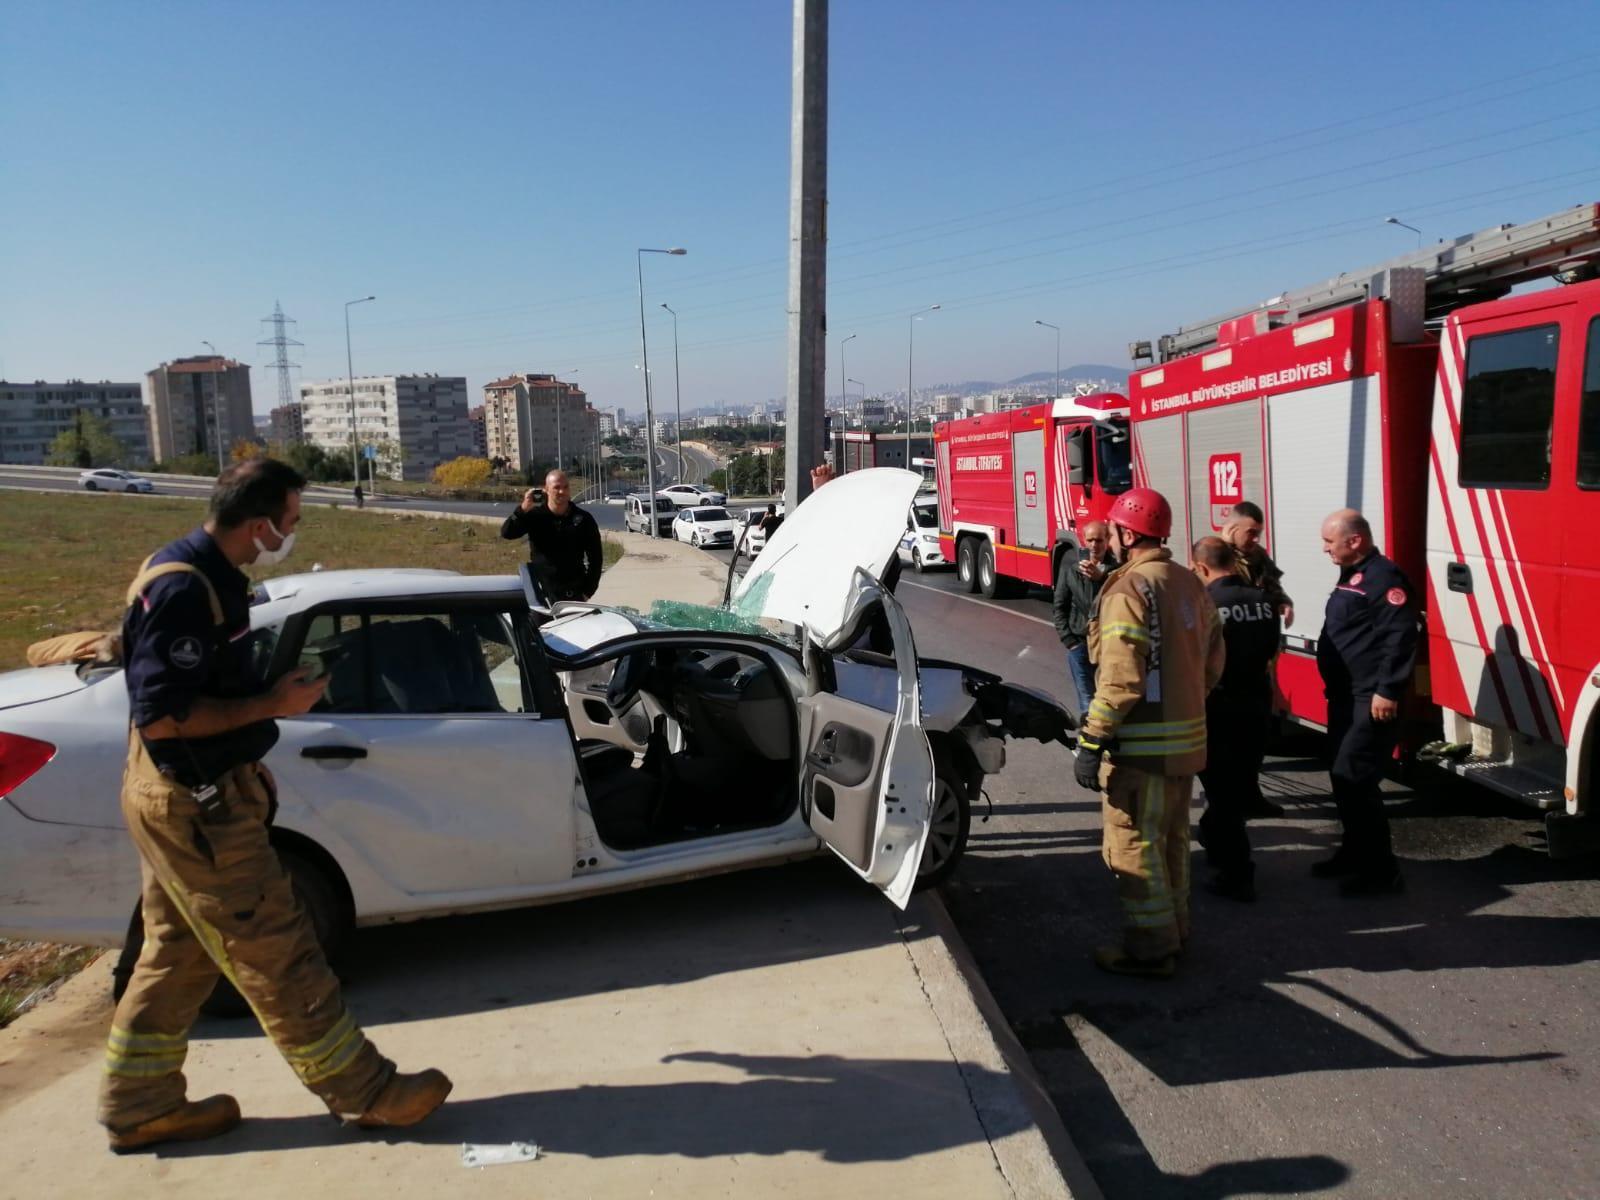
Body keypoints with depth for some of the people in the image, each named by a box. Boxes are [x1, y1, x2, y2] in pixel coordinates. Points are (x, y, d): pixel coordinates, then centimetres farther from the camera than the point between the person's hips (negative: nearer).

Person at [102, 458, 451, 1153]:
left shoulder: (207, 576, 8)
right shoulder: (183, 589, -24)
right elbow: (161, 716, -26)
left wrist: (276, 688, 8)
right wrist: (272, 704, -20)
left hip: (188, 800, 10)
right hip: (195, 808, -10)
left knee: (178, 956, 19)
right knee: (277, 955, 0)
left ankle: (137, 1108, 33)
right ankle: (365, 1093, 11)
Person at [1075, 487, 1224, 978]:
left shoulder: (1129, 588, -17)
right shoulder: (1190, 584, 10)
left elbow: (1120, 678, -23)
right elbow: (1212, 662, 15)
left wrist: (1092, 743, -20)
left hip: (1142, 743, -9)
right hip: (1187, 736, 9)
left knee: (1133, 845, 2)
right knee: (1171, 837, 21)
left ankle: (1149, 949, 10)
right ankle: (1173, 929, 33)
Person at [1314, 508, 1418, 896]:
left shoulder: (1383, 577, -16)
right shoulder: (1351, 577, 17)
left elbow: (1400, 637, -23)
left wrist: (1387, 691, -25)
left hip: (1371, 701, -11)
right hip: (1347, 697, 11)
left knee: (1353, 781, -12)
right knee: (1344, 780, 16)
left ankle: (1381, 869, -4)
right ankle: (1354, 853, 28)